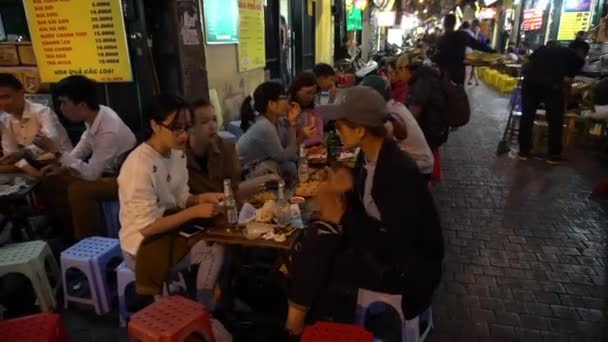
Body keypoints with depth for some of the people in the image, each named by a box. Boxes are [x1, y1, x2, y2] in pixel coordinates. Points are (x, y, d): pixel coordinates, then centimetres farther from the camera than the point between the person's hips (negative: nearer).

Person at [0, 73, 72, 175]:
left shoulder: (42, 112, -17)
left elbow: (52, 140, -34)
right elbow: (10, 153, 1)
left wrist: (24, 153, -50)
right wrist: (30, 170, -17)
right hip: (37, 164, 7)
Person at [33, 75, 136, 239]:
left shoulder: (110, 131, -32)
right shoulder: (95, 114, -9)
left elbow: (91, 173, -28)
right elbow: (86, 141, 13)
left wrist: (58, 153, -25)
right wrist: (63, 164, 2)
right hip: (105, 170, 9)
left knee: (78, 190, -32)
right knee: (50, 181, 9)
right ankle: (71, 232, 22)